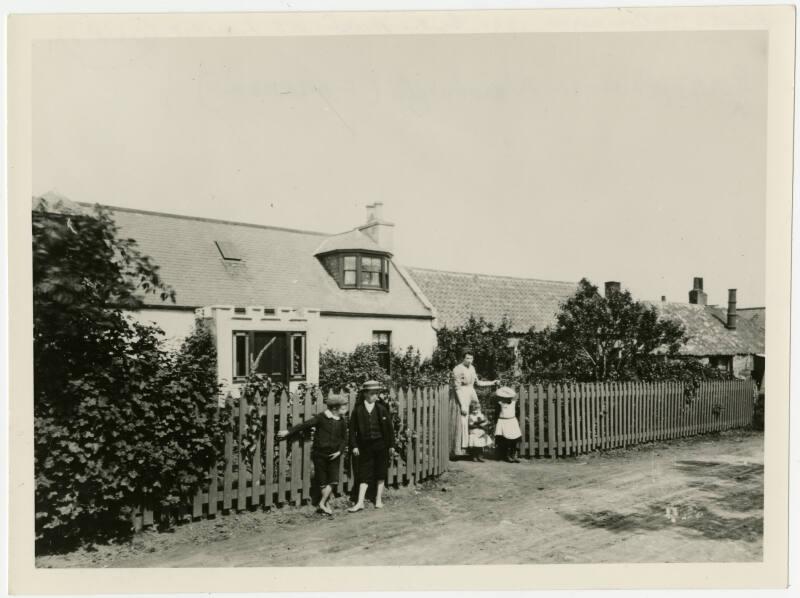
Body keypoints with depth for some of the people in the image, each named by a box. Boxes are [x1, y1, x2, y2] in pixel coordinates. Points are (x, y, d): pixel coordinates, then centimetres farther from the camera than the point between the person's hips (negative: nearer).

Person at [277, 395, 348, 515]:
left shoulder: (342, 422, 1)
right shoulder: (321, 417, -11)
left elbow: (344, 439, 9)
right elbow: (305, 425, -7)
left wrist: (339, 451, -5)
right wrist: (288, 432, -7)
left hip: (333, 455, 3)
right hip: (319, 453, -3)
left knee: (333, 480, -6)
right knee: (323, 481, 4)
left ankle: (322, 503, 6)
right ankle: (326, 504, 19)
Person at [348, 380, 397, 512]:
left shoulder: (382, 408, 0)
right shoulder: (358, 409, -3)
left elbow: (389, 428, 4)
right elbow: (352, 429, -1)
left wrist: (391, 445, 2)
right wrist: (354, 446, -7)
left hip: (381, 445, 1)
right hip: (365, 446, -1)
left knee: (380, 473, 9)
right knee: (364, 474, 0)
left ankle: (379, 499, 22)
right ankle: (360, 503, 3)